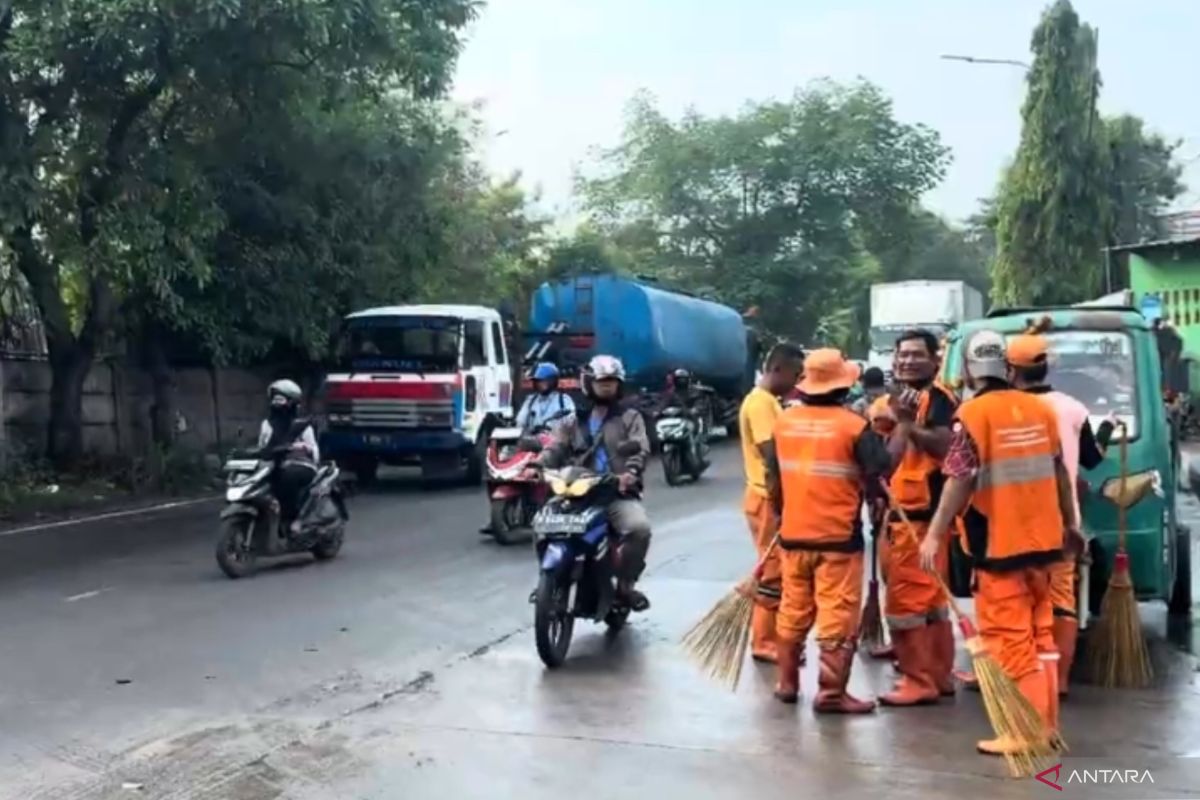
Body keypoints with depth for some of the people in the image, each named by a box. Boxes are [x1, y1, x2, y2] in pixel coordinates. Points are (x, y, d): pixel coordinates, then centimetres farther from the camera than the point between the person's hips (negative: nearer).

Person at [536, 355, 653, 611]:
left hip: (619, 494, -2)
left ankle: (626, 583, -9)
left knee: (639, 528, -31)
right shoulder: (574, 422, 22)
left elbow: (640, 449, -4)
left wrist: (630, 472, -26)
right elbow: (555, 449, 9)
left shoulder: (630, 417, 13)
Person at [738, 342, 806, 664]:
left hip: (776, 496, 10)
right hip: (769, 498, -10)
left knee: (779, 570, 15)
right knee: (774, 571, -3)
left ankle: (771, 636, 24)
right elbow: (772, 454, -22)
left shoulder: (770, 401, 15)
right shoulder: (760, 402, -17)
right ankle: (765, 642, 5)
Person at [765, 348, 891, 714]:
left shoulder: (783, 421, 2)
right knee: (838, 616, 1)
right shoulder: (854, 425, -12)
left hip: (793, 535, 5)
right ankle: (831, 693, 2)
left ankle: (787, 682, 25)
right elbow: (880, 475, -15)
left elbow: (774, 480, 9)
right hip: (838, 535, -5)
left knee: (793, 611, 16)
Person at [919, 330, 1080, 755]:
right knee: (1039, 631, 17)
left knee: (1010, 638, 0)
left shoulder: (973, 413, -13)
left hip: (1000, 543, -7)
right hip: (1041, 538, 7)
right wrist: (1070, 522, 24)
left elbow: (961, 481, -18)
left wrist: (935, 535, -14)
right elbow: (1059, 472, 13)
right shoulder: (1039, 408, 6)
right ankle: (1045, 722, 24)